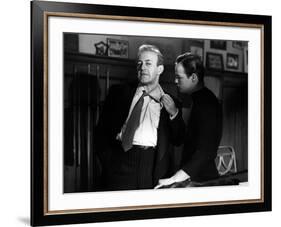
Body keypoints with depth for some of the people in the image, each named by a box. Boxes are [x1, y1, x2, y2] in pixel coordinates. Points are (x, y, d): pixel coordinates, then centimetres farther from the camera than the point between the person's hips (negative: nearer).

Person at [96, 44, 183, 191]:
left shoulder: (170, 101, 9)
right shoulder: (119, 92, 10)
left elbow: (177, 140, 7)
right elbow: (102, 128, 10)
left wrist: (174, 114, -8)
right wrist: (107, 160, 1)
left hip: (155, 167, 0)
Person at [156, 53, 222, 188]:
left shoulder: (207, 104, -19)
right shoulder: (193, 100, 9)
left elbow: (205, 152, -25)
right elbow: (179, 140, 14)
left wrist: (174, 179, -27)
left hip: (201, 179, -8)